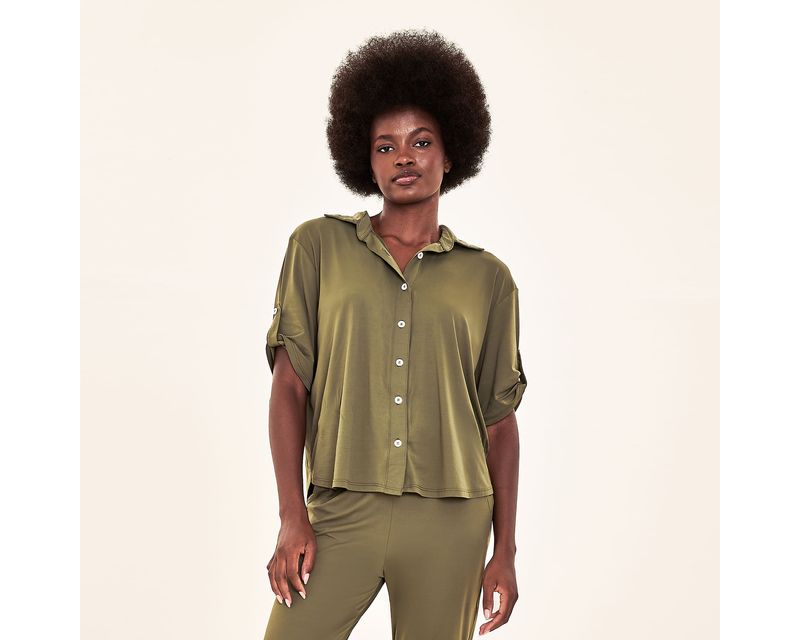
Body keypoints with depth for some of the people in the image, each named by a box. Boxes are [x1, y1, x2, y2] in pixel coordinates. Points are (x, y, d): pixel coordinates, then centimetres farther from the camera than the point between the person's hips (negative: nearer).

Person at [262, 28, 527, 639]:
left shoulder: (489, 278, 8)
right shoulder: (319, 245, 7)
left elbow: (500, 421, 10)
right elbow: (290, 383, 3)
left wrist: (505, 552, 6)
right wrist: (292, 517, -5)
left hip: (451, 522, 1)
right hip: (340, 515, -1)